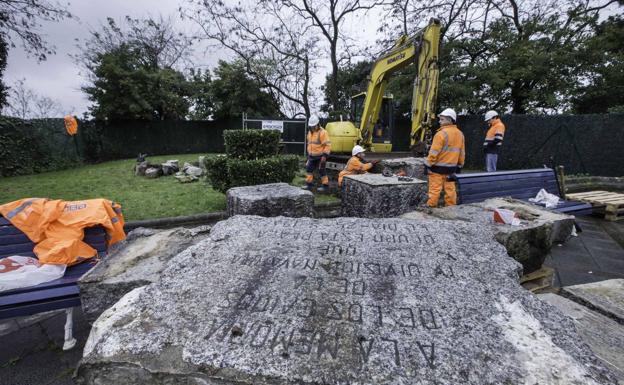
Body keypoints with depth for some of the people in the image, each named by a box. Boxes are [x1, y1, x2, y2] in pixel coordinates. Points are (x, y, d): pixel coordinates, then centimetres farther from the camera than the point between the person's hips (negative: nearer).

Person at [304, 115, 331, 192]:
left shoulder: (322, 132, -14)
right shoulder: (310, 132, 13)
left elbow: (328, 145, -17)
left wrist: (325, 156, -21)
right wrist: (309, 154, 24)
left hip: (320, 156, -7)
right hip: (312, 156, 8)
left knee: (321, 171, 0)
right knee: (309, 169, 5)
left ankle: (325, 186, 12)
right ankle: (309, 185, 14)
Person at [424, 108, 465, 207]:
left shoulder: (442, 133, -16)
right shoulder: (460, 134, 9)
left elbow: (434, 152, -18)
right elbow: (462, 153, 14)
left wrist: (427, 165, -11)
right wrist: (459, 166, 22)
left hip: (438, 167, -7)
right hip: (451, 168, 7)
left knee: (435, 189, -2)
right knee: (450, 189, 14)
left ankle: (431, 207, 4)